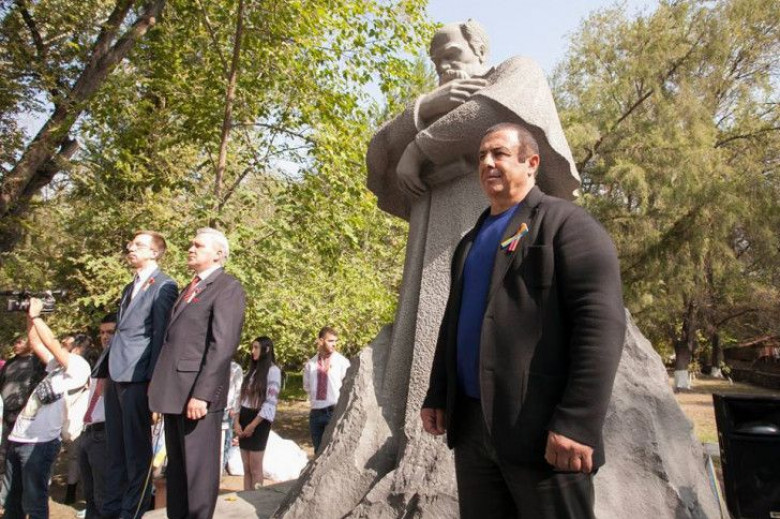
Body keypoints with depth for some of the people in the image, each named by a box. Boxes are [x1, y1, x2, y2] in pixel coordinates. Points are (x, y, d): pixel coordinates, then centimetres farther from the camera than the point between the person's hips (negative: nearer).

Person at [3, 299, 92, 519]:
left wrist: (35, 315, -9)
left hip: (39, 443, -9)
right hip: (17, 438, 9)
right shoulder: (57, 366, 16)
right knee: (12, 501, 18)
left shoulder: (78, 368, -8)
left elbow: (52, 343, -17)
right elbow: (36, 344, 16)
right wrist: (29, 316, 7)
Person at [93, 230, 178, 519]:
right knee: (114, 446, 15)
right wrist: (103, 372, 17)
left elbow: (160, 334, -12)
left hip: (137, 375, -8)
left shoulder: (164, 286, -6)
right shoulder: (129, 288, 22)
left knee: (136, 448, 0)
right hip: (116, 375, 9)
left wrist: (153, 378, -16)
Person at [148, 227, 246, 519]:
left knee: (198, 467, 1)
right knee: (176, 467, 17)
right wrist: (161, 387, 14)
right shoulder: (191, 289, 20)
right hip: (174, 393, 9)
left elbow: (223, 345, -18)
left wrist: (201, 394, -23)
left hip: (197, 395, -9)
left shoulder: (228, 288, -8)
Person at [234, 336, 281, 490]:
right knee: (246, 467, 9)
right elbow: (242, 397, 11)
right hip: (244, 418, 6)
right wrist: (237, 422, -1)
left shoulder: (273, 370, -8)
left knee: (255, 467, -1)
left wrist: (252, 425, -12)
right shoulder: (251, 369, 14)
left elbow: (270, 402, -14)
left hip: (259, 421, -6)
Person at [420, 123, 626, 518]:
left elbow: (601, 321, -14)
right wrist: (436, 396, 13)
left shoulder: (566, 223, -4)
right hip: (471, 425, 7)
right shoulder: (471, 242, 19)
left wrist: (577, 423, -21)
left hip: (541, 428, -6)